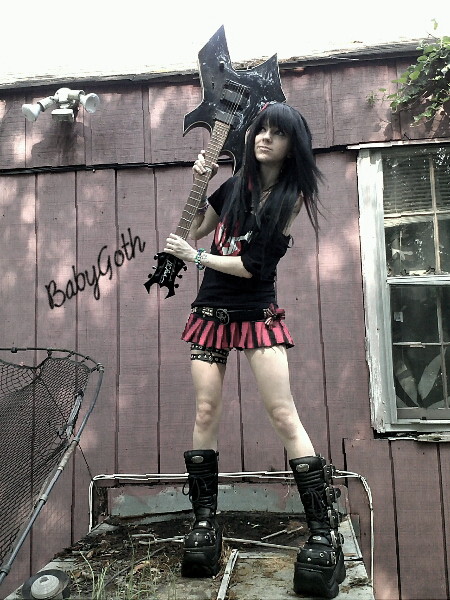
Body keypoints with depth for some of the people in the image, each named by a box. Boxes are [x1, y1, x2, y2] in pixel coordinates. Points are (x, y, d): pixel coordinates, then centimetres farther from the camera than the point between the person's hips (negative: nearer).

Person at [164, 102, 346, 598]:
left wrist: (195, 257, -3)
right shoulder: (232, 187, 9)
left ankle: (325, 534, -5)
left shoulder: (291, 197, -3)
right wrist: (197, 184, 6)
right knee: (206, 412, -2)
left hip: (258, 315, -4)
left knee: (284, 416, -10)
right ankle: (204, 524, 9)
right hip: (211, 311, 4)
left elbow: (250, 264, -12)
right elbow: (194, 232, 17)